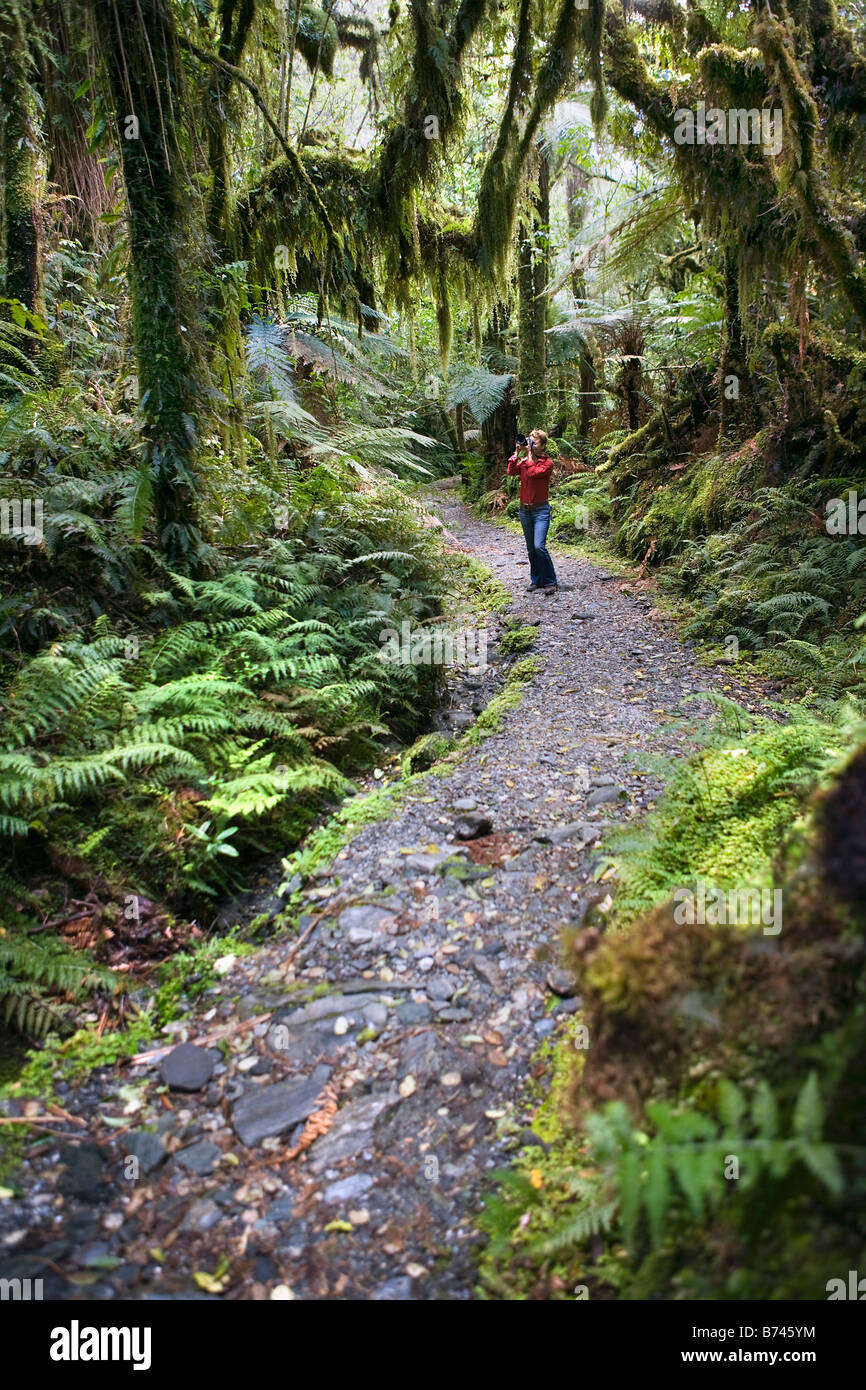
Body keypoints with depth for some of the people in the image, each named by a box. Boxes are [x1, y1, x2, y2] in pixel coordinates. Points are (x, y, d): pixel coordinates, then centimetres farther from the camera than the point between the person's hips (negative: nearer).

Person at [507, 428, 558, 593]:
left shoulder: (547, 463, -6)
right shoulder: (524, 461, 10)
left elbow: (532, 473, -22)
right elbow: (511, 471, -7)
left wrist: (530, 454, -13)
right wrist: (517, 452, -7)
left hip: (541, 510, -6)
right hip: (524, 510, 6)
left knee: (539, 546, -17)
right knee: (531, 549, 10)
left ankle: (551, 583, -9)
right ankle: (536, 581, 19)